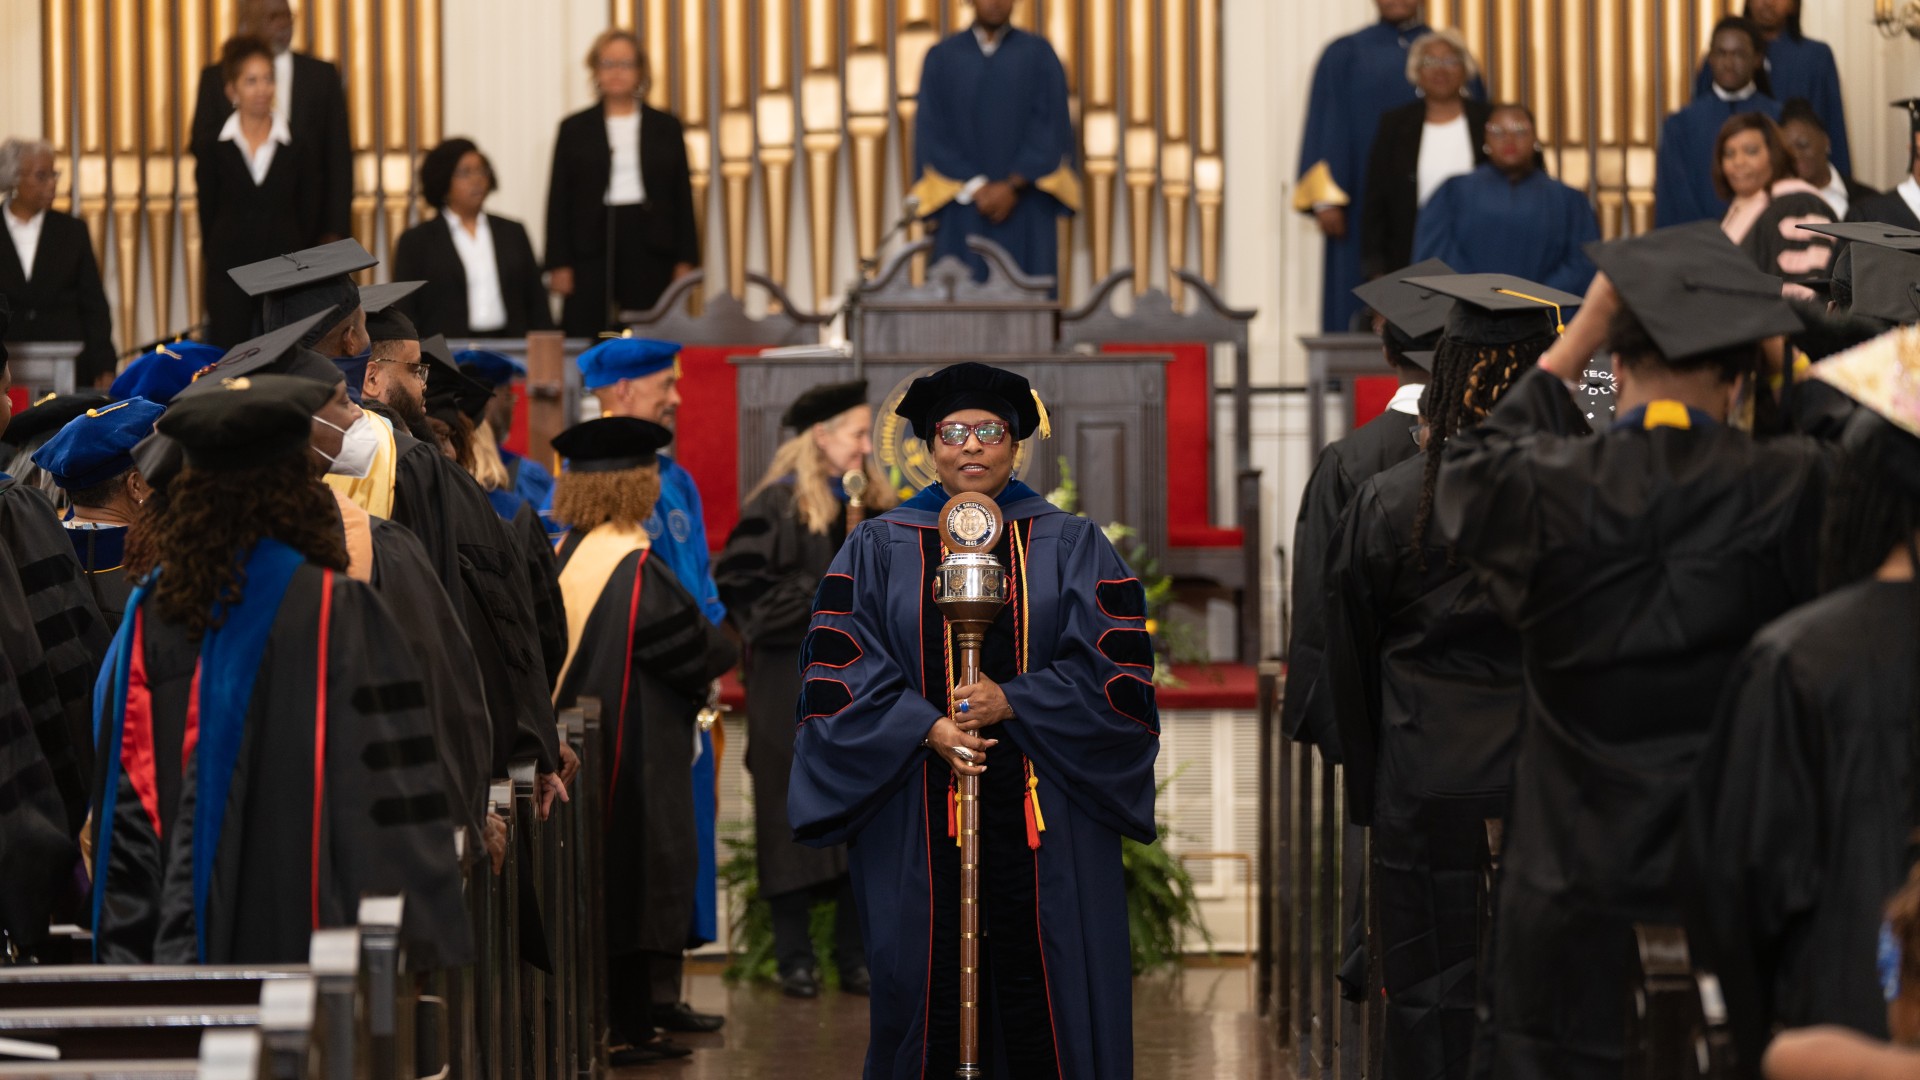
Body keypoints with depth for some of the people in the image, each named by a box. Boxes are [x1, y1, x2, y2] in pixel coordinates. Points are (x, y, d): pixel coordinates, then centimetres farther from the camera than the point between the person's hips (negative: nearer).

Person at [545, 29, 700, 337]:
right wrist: (559, 264, -2)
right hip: (592, 249, -1)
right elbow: (559, 200, 6)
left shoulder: (667, 127, 10)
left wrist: (685, 262, 3)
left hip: (650, 248, 1)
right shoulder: (575, 129, 8)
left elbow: (683, 196, 10)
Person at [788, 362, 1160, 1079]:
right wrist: (924, 727, -14)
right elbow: (837, 671, 1)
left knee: (1041, 993, -3)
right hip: (917, 818, 0)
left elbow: (1118, 670, 0)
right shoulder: (878, 551, 9)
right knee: (931, 990, 1)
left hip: (1043, 812, 0)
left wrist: (1013, 701, -13)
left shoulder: (1072, 549, 8)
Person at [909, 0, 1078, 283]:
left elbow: (1051, 128, -2)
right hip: (962, 216, 1)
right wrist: (976, 188, -12)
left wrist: (1013, 187, -13)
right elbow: (932, 133, 1)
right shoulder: (940, 59, 8)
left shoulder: (1039, 55, 6)